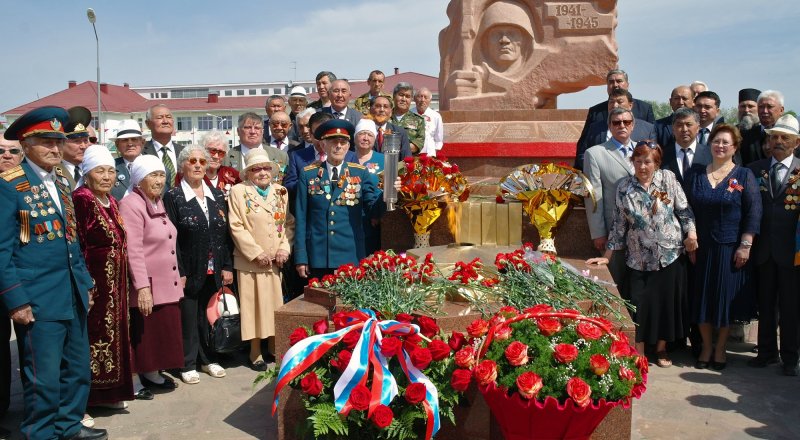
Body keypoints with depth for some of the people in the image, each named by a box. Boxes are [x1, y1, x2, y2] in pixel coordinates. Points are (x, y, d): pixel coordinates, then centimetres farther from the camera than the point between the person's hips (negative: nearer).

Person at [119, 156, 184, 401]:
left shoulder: (158, 203, 13)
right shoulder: (131, 205, -15)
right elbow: (133, 251, -22)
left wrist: (177, 276, 19)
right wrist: (142, 286, -26)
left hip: (166, 284, 8)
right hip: (144, 287, -8)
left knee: (162, 331, 15)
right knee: (141, 334, 4)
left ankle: (151, 373, 31)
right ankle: (134, 381, 19)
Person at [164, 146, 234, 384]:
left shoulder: (217, 195, 10)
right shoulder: (173, 197, -4)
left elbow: (225, 234, 9)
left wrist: (227, 266, 4)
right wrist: (179, 272, -13)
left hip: (214, 271, 4)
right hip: (190, 270, -4)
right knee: (188, 317, 4)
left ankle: (208, 358, 27)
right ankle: (188, 364, 18)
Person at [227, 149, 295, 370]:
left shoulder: (280, 191, 10)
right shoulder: (238, 191, -3)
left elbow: (289, 223, 9)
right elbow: (236, 227, -8)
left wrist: (284, 249, -5)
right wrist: (257, 253, -13)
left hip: (276, 261, 4)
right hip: (250, 261, -4)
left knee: (275, 303, 9)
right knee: (254, 305, 2)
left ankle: (274, 347, 24)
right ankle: (255, 353, 14)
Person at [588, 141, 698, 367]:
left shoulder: (668, 178, -1)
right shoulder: (624, 187, -2)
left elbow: (684, 210, 5)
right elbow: (619, 223, 2)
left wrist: (691, 233, -8)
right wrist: (606, 256, 0)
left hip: (670, 254, 1)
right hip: (639, 259, -1)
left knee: (667, 301, 8)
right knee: (639, 304, -1)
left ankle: (661, 348, 27)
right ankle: (639, 353, 14)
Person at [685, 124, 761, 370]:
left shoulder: (744, 176, -1)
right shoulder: (695, 173, 6)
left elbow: (753, 212, -5)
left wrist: (745, 245, -11)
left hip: (730, 249, -2)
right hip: (701, 248, 2)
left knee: (726, 298, 5)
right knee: (701, 298, 6)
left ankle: (720, 349, 21)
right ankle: (706, 347, 22)